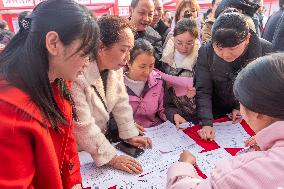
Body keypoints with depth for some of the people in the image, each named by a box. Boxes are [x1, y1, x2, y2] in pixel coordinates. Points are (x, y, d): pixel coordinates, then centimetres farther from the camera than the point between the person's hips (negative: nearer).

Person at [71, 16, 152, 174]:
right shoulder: (77, 75, -30)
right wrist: (111, 158, -20)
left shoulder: (115, 66, -8)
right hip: (79, 149, -6)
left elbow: (121, 103, -1)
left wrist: (130, 135, -2)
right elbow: (83, 126, -26)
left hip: (104, 136, 6)